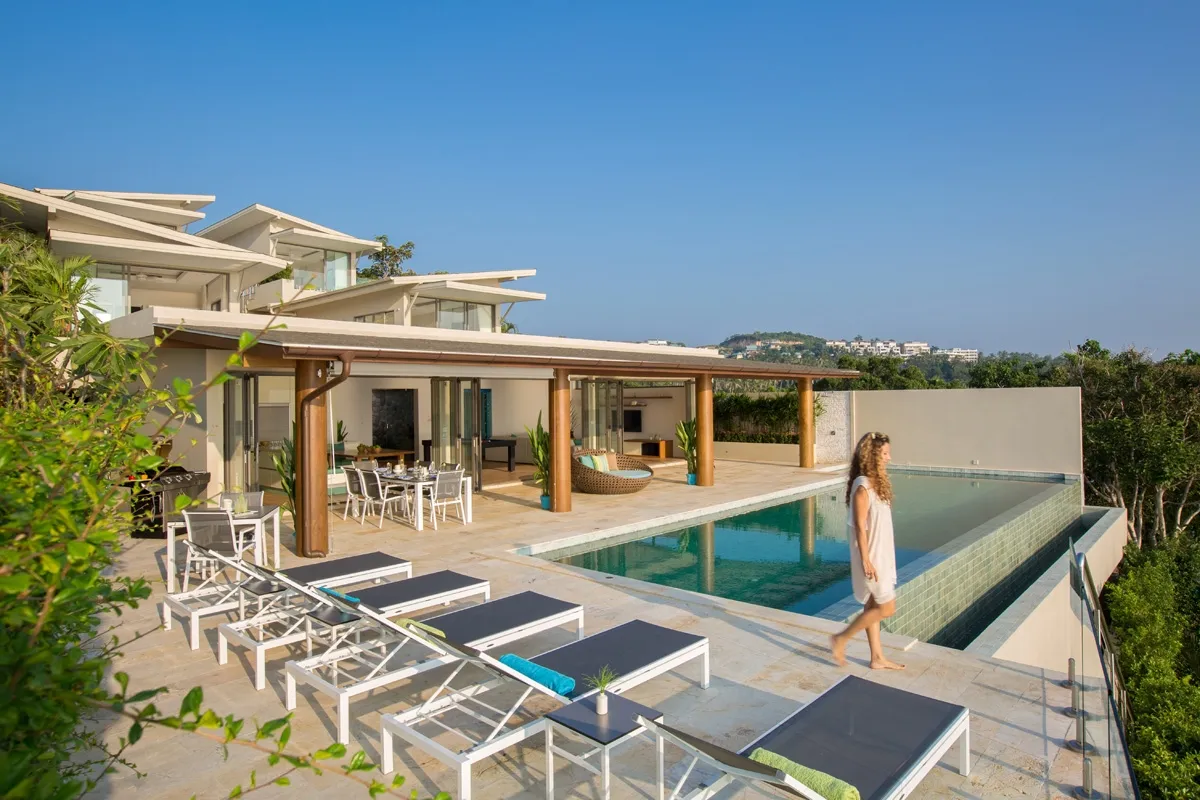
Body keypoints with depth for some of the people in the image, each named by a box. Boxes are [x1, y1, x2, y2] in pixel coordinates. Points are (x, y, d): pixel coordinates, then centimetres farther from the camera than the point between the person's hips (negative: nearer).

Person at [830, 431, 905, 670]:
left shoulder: (876, 481, 7)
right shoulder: (863, 486, -22)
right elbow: (860, 526, -21)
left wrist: (879, 557, 18)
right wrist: (866, 560, -20)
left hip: (881, 554, 9)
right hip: (871, 555, -9)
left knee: (873, 606, 16)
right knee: (886, 608, 0)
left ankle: (878, 657, 27)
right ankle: (841, 639, 10)